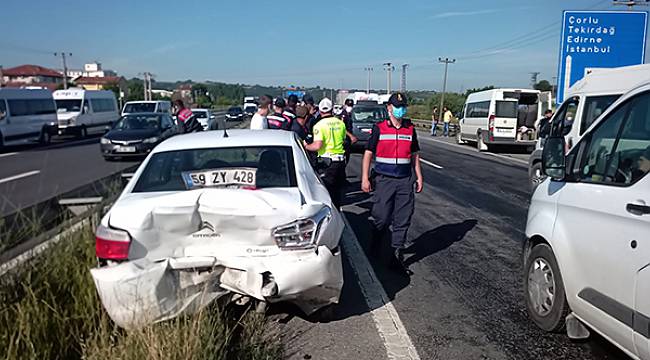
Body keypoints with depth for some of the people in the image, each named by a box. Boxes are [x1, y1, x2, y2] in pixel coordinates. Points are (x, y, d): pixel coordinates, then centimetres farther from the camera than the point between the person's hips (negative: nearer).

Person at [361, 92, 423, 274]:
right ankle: (374, 252, 20)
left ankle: (397, 254, 13)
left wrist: (419, 177, 12)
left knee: (403, 219, 3)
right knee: (382, 219, 1)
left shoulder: (410, 129, 10)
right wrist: (365, 178, -9)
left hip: (405, 180, 3)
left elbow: (414, 155, 17)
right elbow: (368, 153, -2)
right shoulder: (379, 128, -1)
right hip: (384, 179, -3)